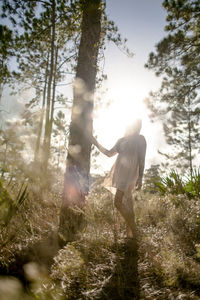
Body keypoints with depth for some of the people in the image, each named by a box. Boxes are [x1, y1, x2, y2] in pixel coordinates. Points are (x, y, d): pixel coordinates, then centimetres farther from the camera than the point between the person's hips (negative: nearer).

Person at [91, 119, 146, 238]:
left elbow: (142, 160, -8)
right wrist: (96, 143, 17)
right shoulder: (122, 140, 17)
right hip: (121, 173, 8)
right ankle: (130, 232, 21)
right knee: (127, 202, 11)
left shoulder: (140, 139, -2)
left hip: (129, 174, -8)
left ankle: (133, 231, -4)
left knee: (118, 202, -15)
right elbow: (109, 153, 21)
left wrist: (140, 178, -15)